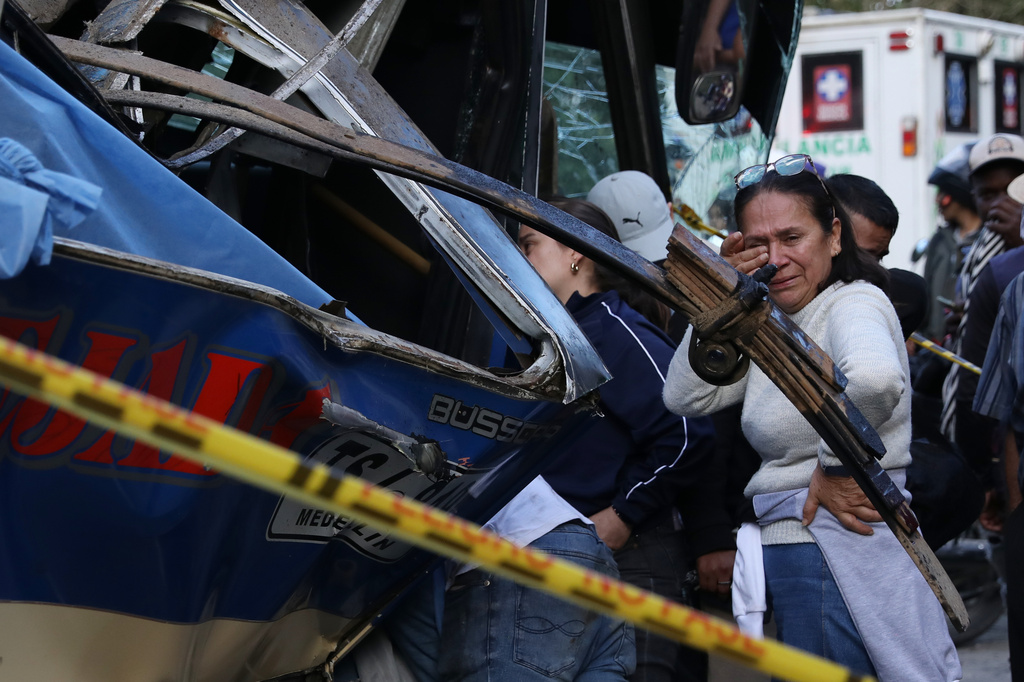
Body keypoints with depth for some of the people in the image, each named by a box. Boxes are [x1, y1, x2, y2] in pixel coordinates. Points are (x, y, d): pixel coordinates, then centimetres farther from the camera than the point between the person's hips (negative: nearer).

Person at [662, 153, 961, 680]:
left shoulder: (855, 302, -12)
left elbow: (875, 379, -35)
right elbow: (686, 397, 9)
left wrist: (834, 468, -22)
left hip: (837, 553, -9)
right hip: (794, 556, 9)